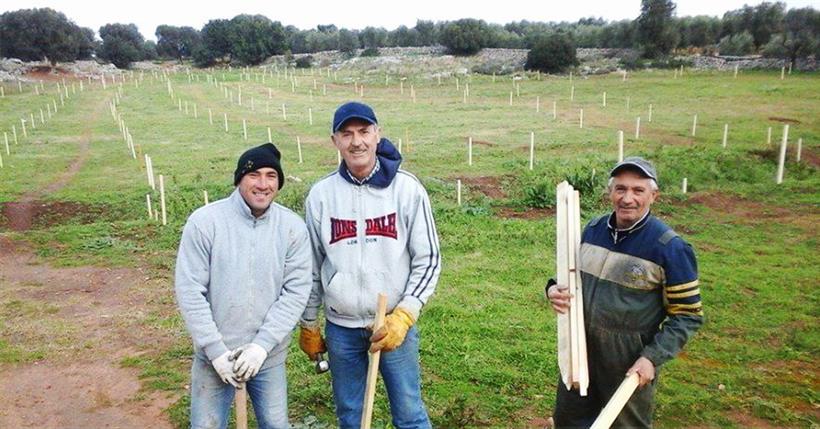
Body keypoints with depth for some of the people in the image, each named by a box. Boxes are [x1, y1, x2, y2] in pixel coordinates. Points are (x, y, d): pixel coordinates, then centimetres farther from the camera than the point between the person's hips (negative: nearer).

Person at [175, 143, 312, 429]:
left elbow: (296, 292, -7)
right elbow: (189, 291, -11)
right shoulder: (205, 221, -12)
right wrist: (216, 350, -13)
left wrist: (262, 344, -15)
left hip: (270, 356, 2)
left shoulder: (293, 228, -7)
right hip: (214, 355, -1)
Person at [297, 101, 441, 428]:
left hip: (395, 323, -2)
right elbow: (312, 266, 7)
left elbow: (428, 259, -4)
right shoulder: (321, 195, -2)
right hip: (340, 328, 2)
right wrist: (308, 326, 12)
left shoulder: (407, 189, -8)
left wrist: (403, 316, -13)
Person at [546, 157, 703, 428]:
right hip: (581, 351, 5)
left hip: (630, 362, -5)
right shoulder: (593, 229, -2)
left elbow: (688, 315, -12)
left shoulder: (670, 248, -18)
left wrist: (653, 358, -20)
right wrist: (556, 289, -9)